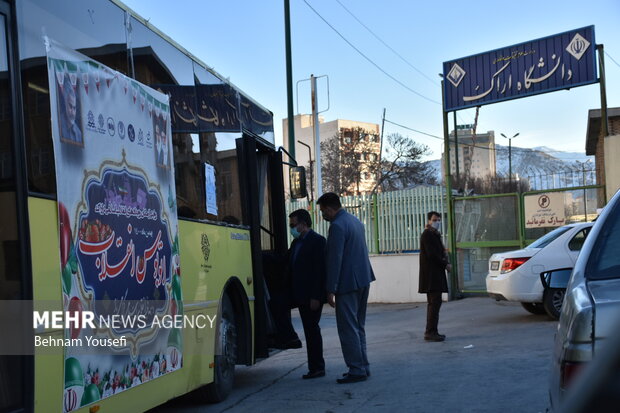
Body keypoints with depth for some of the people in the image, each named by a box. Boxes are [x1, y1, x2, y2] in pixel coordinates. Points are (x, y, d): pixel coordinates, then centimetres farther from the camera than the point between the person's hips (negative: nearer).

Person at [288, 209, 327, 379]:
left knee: (312, 329, -4)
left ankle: (317, 367, 3)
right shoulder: (296, 242, 16)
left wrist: (316, 297, -21)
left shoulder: (317, 241, -10)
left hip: (312, 296, -8)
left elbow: (320, 270, -17)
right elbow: (291, 266, 17)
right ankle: (315, 367, 16)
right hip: (301, 295, 8)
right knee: (310, 330, 11)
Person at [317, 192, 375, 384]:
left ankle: (356, 370, -1)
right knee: (358, 326, 17)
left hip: (348, 283, -10)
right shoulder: (355, 221, 14)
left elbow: (335, 259, -19)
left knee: (348, 328, -3)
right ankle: (363, 366, 22)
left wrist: (331, 289, -17)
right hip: (363, 280, 10)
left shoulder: (337, 226, -16)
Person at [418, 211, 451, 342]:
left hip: (435, 275, 11)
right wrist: (445, 264, -11)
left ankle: (430, 331, 17)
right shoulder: (427, 235, -11)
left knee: (433, 303, 13)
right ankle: (431, 332, -13)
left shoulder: (434, 234, 20)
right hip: (432, 275, -11)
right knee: (435, 302, -13)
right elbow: (431, 254, -19)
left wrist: (445, 261, 1)